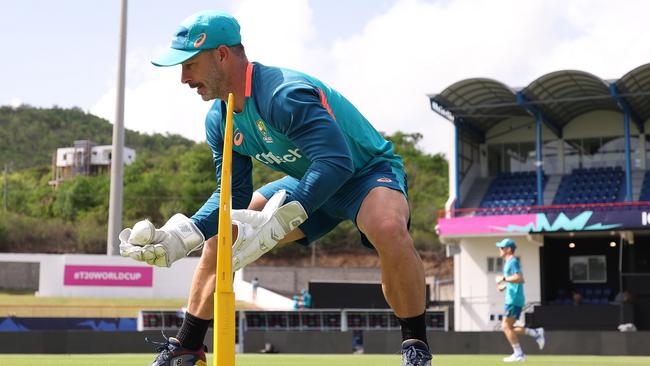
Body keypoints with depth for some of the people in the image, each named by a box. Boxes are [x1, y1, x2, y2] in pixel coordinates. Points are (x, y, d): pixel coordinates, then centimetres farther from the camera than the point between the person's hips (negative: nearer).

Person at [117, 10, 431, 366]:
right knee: (219, 235, 1)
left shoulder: (285, 94, -33)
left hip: (368, 172, -8)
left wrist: (273, 224, -49)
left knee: (388, 228, -41)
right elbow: (233, 196, -2)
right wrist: (179, 236, -18)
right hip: (307, 183, 8)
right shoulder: (219, 122, -5)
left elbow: (337, 162, -43)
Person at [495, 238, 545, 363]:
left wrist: (504, 279, -19)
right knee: (507, 328, 10)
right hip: (512, 299, 10)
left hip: (514, 300, -10)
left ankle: (518, 354, -7)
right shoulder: (509, 262, 21)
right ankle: (536, 333, 9)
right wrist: (505, 286, 18)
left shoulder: (512, 261, -11)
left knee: (506, 326, -9)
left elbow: (519, 278, -25)